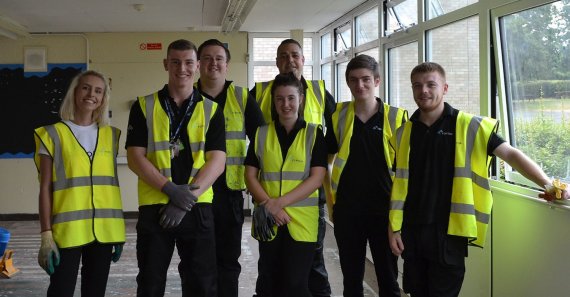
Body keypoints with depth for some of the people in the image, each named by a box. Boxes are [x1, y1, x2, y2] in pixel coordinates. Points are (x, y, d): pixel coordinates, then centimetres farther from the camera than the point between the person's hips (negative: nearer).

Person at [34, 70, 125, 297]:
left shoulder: (110, 135, 11)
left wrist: (119, 231, 12)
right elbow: (45, 189, -1)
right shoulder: (54, 134, 1)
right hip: (67, 230, -3)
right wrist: (46, 235, -8)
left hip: (104, 230, 3)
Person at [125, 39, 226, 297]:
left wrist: (190, 194, -16)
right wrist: (170, 189, -16)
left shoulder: (211, 110, 5)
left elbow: (217, 161, -3)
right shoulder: (144, 107, 3)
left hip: (198, 208, 1)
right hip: (154, 207, 0)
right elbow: (135, 158, -3)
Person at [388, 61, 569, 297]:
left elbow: (510, 154, -6)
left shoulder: (468, 127, -5)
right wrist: (393, 228, 4)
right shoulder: (404, 133, 5)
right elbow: (399, 185, 8)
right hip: (411, 232, 3)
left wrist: (547, 184, -16)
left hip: (448, 232, -3)